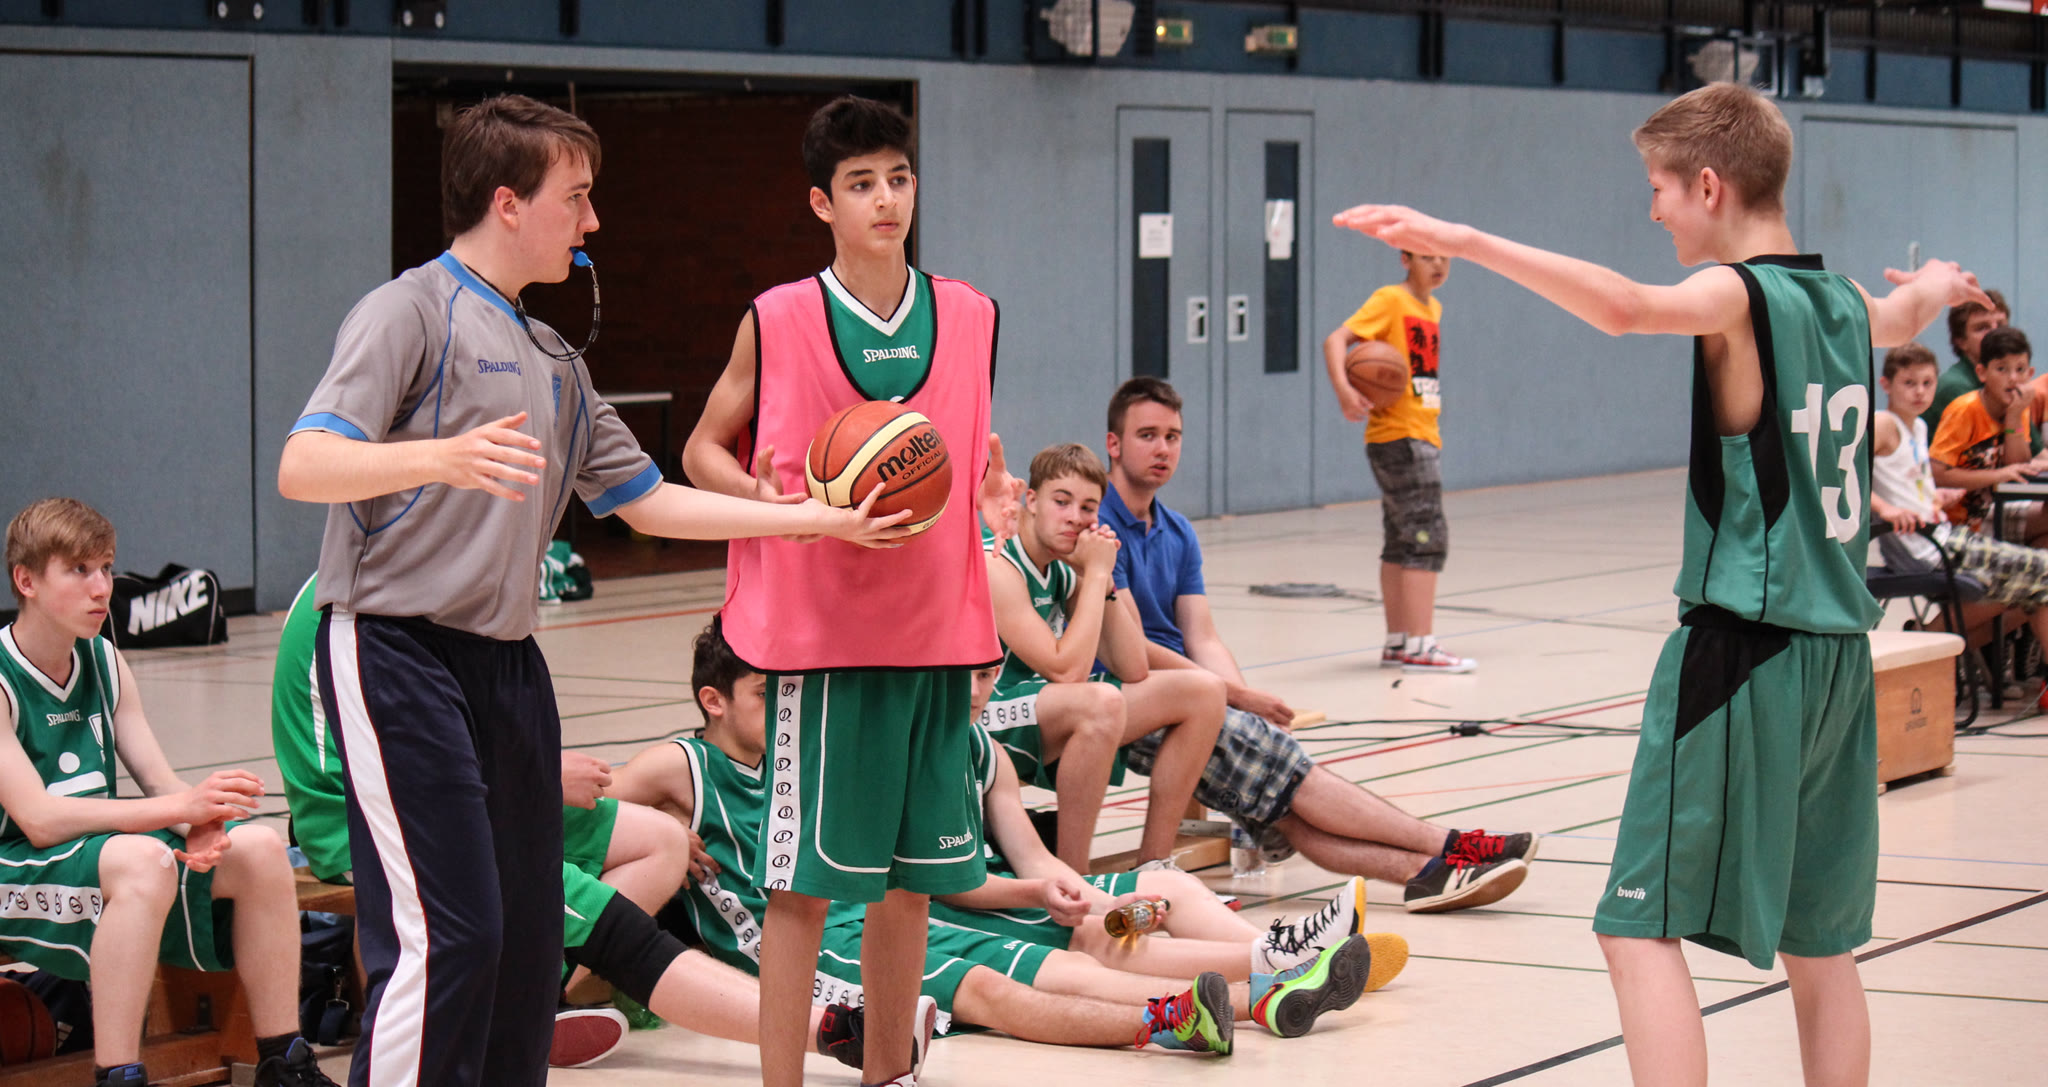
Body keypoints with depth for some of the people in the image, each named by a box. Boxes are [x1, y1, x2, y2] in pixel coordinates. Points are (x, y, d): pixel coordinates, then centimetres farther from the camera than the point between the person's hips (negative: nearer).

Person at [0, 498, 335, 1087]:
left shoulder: (104, 663, 9)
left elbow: (159, 780, 6)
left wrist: (203, 826, -19)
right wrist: (182, 807, -32)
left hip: (100, 851, 8)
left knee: (259, 847, -10)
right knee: (142, 859, -36)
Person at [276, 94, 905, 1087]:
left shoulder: (554, 363, 21)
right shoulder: (412, 312, -6)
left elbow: (645, 500, 24)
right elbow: (303, 467, -18)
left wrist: (823, 520, 20)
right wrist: (443, 459, -36)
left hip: (508, 662, 9)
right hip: (398, 649, -9)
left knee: (527, 936, 8)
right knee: (442, 936, -16)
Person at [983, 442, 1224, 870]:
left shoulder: (1065, 570, 8)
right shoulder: (997, 567, -19)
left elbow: (1133, 671, 4)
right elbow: (1067, 670, -27)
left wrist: (1102, 579, -6)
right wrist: (1096, 575, -19)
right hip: (986, 722, -9)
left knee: (1203, 692, 2)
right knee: (1100, 701, -39)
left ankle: (1152, 865, 4)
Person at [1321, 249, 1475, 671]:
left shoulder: (1433, 307, 14)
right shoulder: (1389, 300, -10)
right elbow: (1336, 340, -20)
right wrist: (1343, 389, -36)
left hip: (1422, 437, 9)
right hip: (1399, 437, -9)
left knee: (1401, 542, 12)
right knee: (1427, 537, -13)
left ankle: (1397, 643, 17)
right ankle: (1420, 647, -14)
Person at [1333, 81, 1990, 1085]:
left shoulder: (1740, 295, -10)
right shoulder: (1842, 302, 13)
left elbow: (1626, 307, -33)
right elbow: (1899, 317, 39)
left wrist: (1465, 241, -36)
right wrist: (1933, 287, 62)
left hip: (1742, 645, -8)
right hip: (1838, 656, 8)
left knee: (1641, 929, -8)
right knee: (1819, 945, 15)